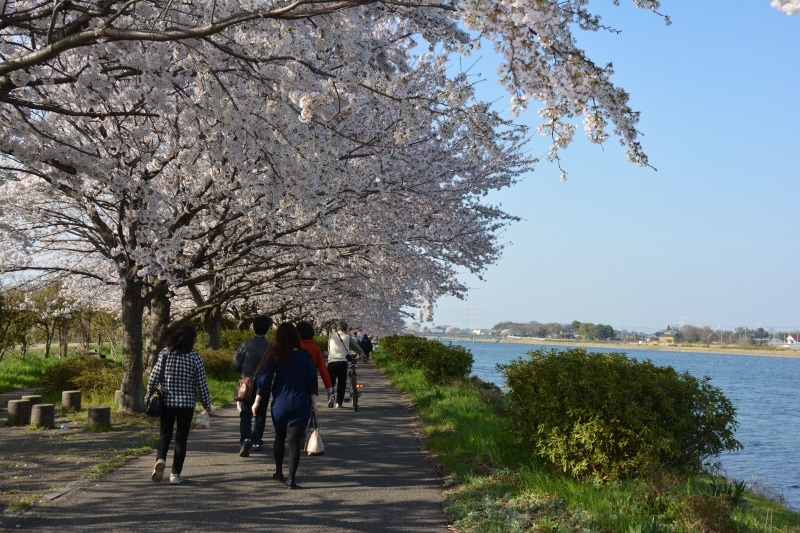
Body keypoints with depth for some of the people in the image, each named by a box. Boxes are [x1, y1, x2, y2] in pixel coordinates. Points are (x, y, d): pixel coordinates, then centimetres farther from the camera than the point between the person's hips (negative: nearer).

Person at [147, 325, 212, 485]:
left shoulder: (165, 353, -3)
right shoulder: (194, 357, -5)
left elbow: (154, 377, -3)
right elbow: (202, 383, -2)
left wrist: (149, 395, 10)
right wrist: (207, 404, 9)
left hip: (167, 401, 1)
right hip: (187, 403, -1)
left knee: (165, 434, 16)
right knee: (181, 437, 8)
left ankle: (160, 459, -10)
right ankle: (175, 473, 6)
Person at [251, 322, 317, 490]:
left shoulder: (275, 357, -6)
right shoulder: (305, 356, -4)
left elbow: (264, 380, -3)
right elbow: (312, 381, 0)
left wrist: (257, 402, 5)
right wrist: (313, 402, 9)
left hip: (280, 405, 1)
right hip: (300, 405, -1)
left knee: (279, 439, 20)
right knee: (294, 442, 0)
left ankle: (279, 472, 33)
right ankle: (291, 478, -7)